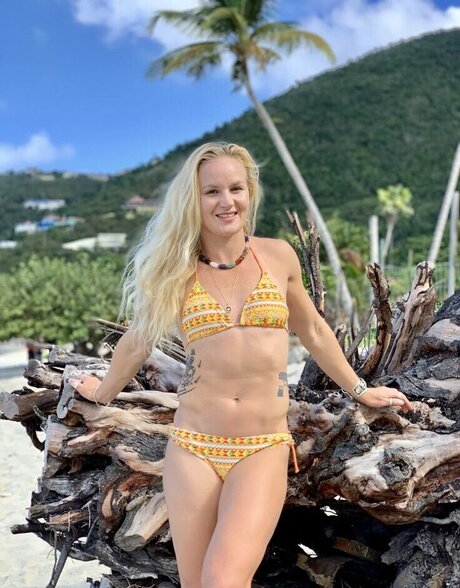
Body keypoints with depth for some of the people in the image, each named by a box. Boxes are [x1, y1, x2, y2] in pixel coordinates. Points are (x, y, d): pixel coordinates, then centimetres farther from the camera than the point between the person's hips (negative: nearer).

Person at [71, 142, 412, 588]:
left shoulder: (278, 256, 4)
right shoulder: (175, 271, 2)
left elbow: (313, 331, 18)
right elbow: (137, 341, 19)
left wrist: (358, 390, 26)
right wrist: (103, 393, 32)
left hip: (263, 450, -1)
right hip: (193, 448, 1)